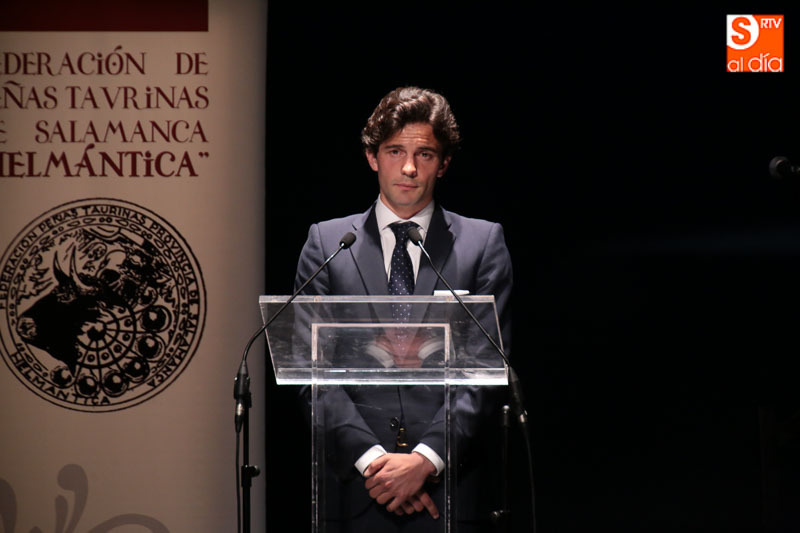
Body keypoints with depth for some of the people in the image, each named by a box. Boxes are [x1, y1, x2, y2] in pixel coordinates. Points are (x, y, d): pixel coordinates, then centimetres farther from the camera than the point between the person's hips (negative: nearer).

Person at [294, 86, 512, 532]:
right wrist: (371, 458, -10)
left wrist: (425, 459, -11)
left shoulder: (484, 242, 6)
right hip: (356, 482, 0)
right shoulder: (326, 242, 8)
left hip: (448, 483, 0)